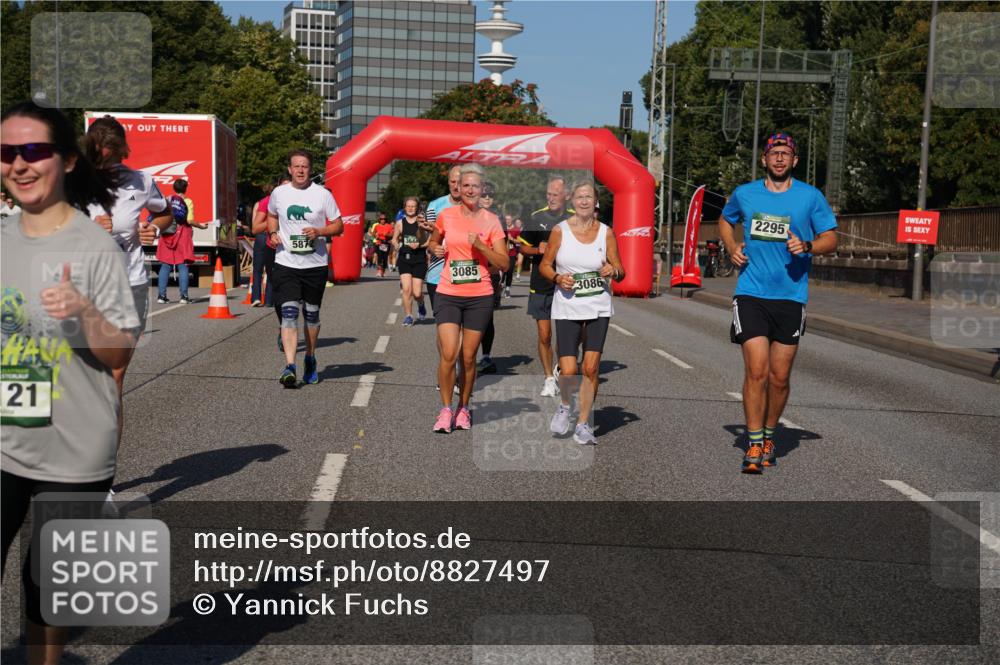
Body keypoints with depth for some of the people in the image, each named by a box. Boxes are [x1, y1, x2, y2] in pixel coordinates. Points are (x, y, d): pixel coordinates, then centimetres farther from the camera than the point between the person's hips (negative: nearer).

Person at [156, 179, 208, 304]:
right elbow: (190, 220, -11)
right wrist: (201, 226, 5)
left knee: (165, 266, 6)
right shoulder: (187, 201, -3)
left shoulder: (167, 200, 6)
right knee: (182, 266, -1)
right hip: (182, 234, -3)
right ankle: (184, 296, -4)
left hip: (167, 235, 3)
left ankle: (161, 296, 4)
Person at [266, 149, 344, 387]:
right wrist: (273, 232, 2)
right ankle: (289, 366, -18)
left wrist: (319, 231, -17)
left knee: (312, 314, 13)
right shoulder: (279, 193, 4)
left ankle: (310, 360, 33)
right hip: (286, 263, 0)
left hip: (316, 264, 0)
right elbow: (271, 215, 23)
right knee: (288, 314, -13)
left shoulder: (323, 194, -2)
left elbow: (339, 226, 2)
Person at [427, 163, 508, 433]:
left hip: (480, 297, 0)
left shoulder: (491, 220, 1)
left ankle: (463, 408, 23)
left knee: (468, 357, 6)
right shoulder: (446, 216, 2)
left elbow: (503, 262, -2)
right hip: (448, 295, 0)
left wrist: (480, 245, -15)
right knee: (449, 354, -11)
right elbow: (432, 243, 20)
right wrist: (435, 249, -3)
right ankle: (446, 409, 5)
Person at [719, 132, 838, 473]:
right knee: (756, 371, -11)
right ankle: (754, 444, -2)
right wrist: (732, 247, 8)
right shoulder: (744, 194, 7)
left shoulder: (811, 196, 4)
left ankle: (769, 436, 26)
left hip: (791, 297, 1)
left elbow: (830, 238, 7)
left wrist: (807, 246, -13)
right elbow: (725, 221, 27)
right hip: (751, 294, 0)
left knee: (779, 377, 6)